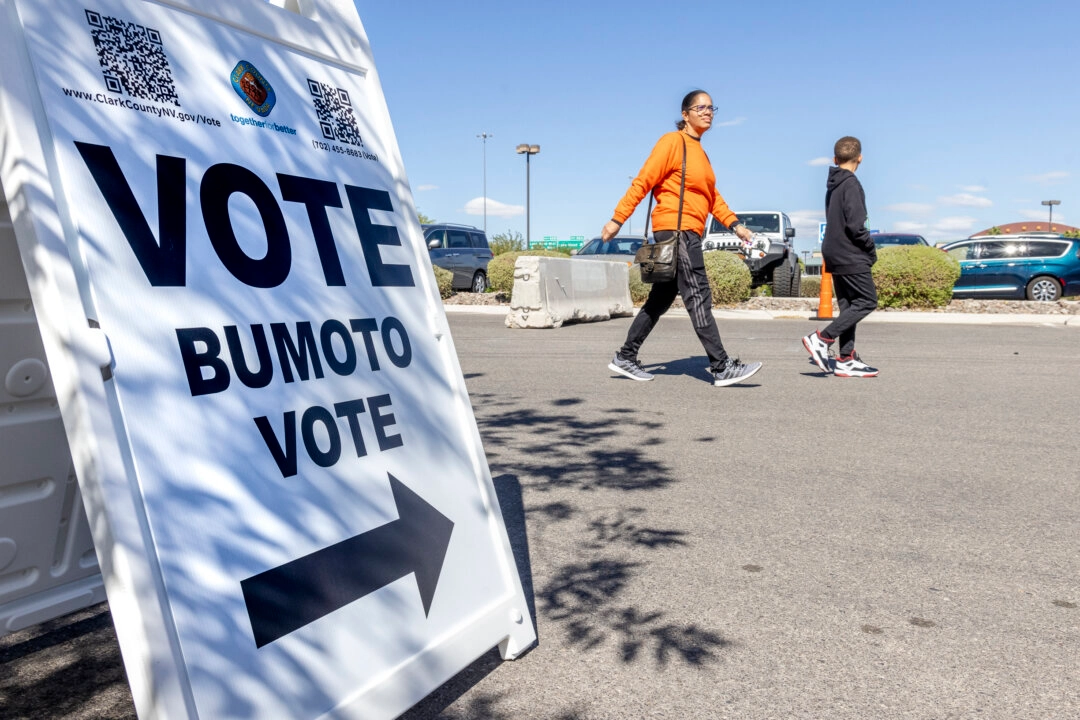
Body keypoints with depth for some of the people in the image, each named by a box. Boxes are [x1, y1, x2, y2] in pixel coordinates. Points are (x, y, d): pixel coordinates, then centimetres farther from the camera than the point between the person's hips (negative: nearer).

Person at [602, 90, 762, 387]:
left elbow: (712, 195, 20)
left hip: (689, 234, 9)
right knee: (698, 297, -11)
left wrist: (734, 224, 9)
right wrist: (617, 219, -13)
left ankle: (625, 357, 18)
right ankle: (722, 368, -10)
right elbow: (643, 182, -10)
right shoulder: (673, 142, -5)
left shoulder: (699, 152, 21)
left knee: (661, 299, 10)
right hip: (676, 229, -9)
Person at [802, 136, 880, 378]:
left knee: (848, 305, 9)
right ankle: (822, 338, -11)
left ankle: (847, 359, 8)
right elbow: (855, 224, -20)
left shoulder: (832, 185, 14)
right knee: (868, 301, -4)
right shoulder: (851, 183, -12)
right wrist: (871, 250, -7)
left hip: (835, 255, 9)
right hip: (851, 256, -9)